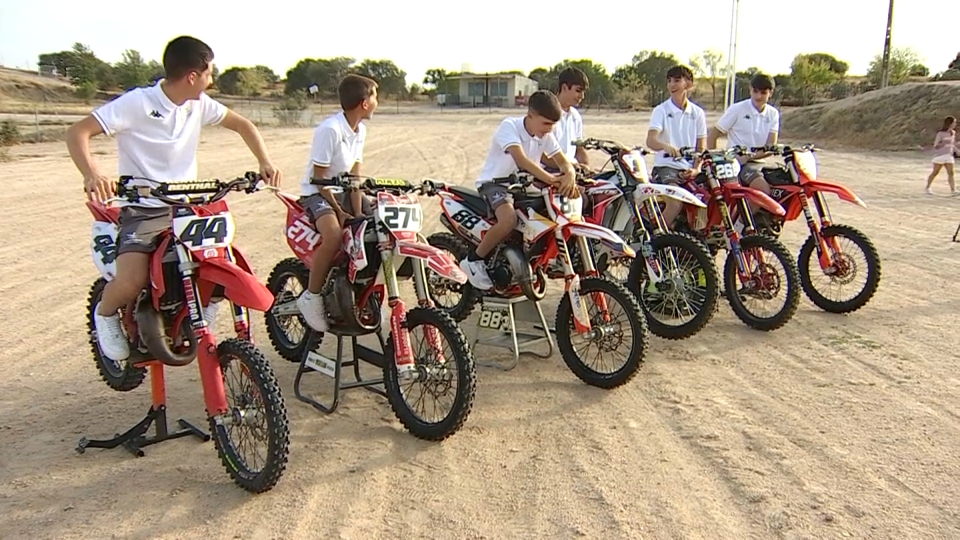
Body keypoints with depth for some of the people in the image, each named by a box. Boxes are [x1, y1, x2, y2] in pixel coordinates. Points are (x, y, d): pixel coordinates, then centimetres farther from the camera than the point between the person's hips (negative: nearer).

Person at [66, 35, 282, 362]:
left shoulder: (199, 104, 4)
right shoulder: (137, 103, -14)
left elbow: (241, 124, 16)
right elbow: (77, 132, -17)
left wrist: (264, 162, -2)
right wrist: (91, 174, -37)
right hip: (142, 210, -5)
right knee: (131, 283, -26)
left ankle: (205, 303, 21)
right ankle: (105, 314, 11)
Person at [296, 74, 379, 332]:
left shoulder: (360, 129, 4)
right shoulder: (330, 129, -22)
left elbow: (354, 175, 1)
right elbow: (319, 177, -20)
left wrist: (358, 214, -9)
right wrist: (340, 212, -21)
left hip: (343, 191, 9)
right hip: (317, 193, -8)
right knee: (334, 236, -35)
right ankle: (311, 297, -20)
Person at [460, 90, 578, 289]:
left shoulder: (545, 136, 0)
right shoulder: (510, 126, -20)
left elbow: (563, 161, -6)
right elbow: (521, 160, -35)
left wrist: (569, 176, -32)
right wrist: (551, 180, -47)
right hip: (494, 183, -7)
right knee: (509, 219, -35)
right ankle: (474, 260, -16)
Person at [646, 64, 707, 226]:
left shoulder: (698, 113, 11)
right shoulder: (661, 110, 0)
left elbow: (701, 147, 9)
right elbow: (650, 141, -15)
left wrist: (696, 169, -9)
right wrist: (666, 146, -38)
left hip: (690, 169, 4)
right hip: (666, 166, -4)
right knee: (676, 202, -29)